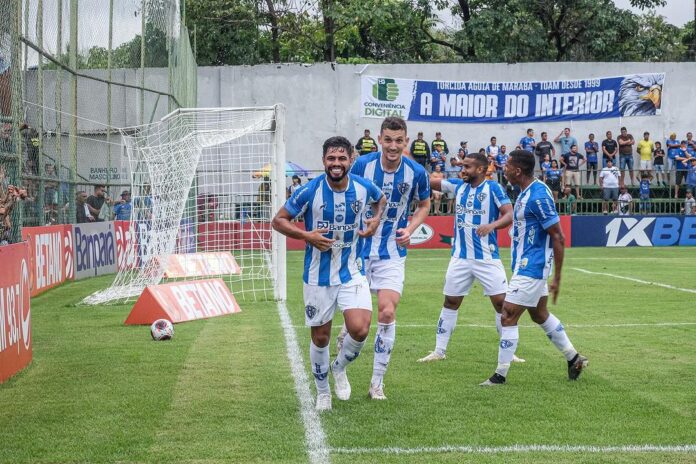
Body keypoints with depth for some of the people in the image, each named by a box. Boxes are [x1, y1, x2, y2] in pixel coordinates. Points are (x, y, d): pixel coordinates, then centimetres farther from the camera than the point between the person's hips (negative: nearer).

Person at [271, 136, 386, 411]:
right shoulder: (309, 191, -14)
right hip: (318, 276, -1)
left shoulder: (363, 187, -6)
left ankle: (340, 368, 16)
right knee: (320, 338, 7)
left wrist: (376, 219, -2)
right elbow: (278, 221, -6)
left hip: (351, 272, 1)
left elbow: (380, 200, 19)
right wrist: (306, 236, -20)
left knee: (360, 329, -17)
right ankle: (323, 393, 32)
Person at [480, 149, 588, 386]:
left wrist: (557, 277, -17)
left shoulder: (538, 196, -22)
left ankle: (500, 375, -2)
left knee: (508, 317, -8)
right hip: (526, 267, 10)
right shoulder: (526, 193, 8)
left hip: (530, 268, -10)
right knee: (540, 314, 21)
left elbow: (558, 237, -20)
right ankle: (574, 358, 32)